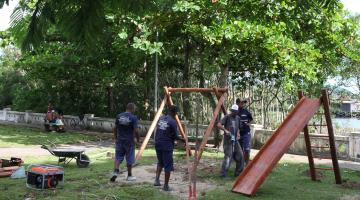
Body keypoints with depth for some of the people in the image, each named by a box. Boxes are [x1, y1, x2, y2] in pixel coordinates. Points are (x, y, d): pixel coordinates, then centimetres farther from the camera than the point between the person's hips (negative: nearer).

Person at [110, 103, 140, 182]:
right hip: (129, 141, -3)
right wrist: (138, 139, 1)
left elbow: (115, 128, 6)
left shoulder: (118, 116, 3)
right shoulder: (133, 118, -11)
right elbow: (135, 131, -14)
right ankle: (129, 176, 17)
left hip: (119, 140, 3)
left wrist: (115, 138, 16)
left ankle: (115, 171, -7)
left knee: (118, 157, 11)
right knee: (129, 159, 8)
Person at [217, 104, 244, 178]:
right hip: (228, 140, -7)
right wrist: (225, 130, -26)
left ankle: (238, 172, 18)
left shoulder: (237, 118, 13)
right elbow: (219, 125, -15)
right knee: (228, 156, -12)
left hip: (235, 140, 7)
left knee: (240, 156, 5)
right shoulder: (227, 117, -7)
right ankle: (223, 173, -5)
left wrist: (238, 134, 4)